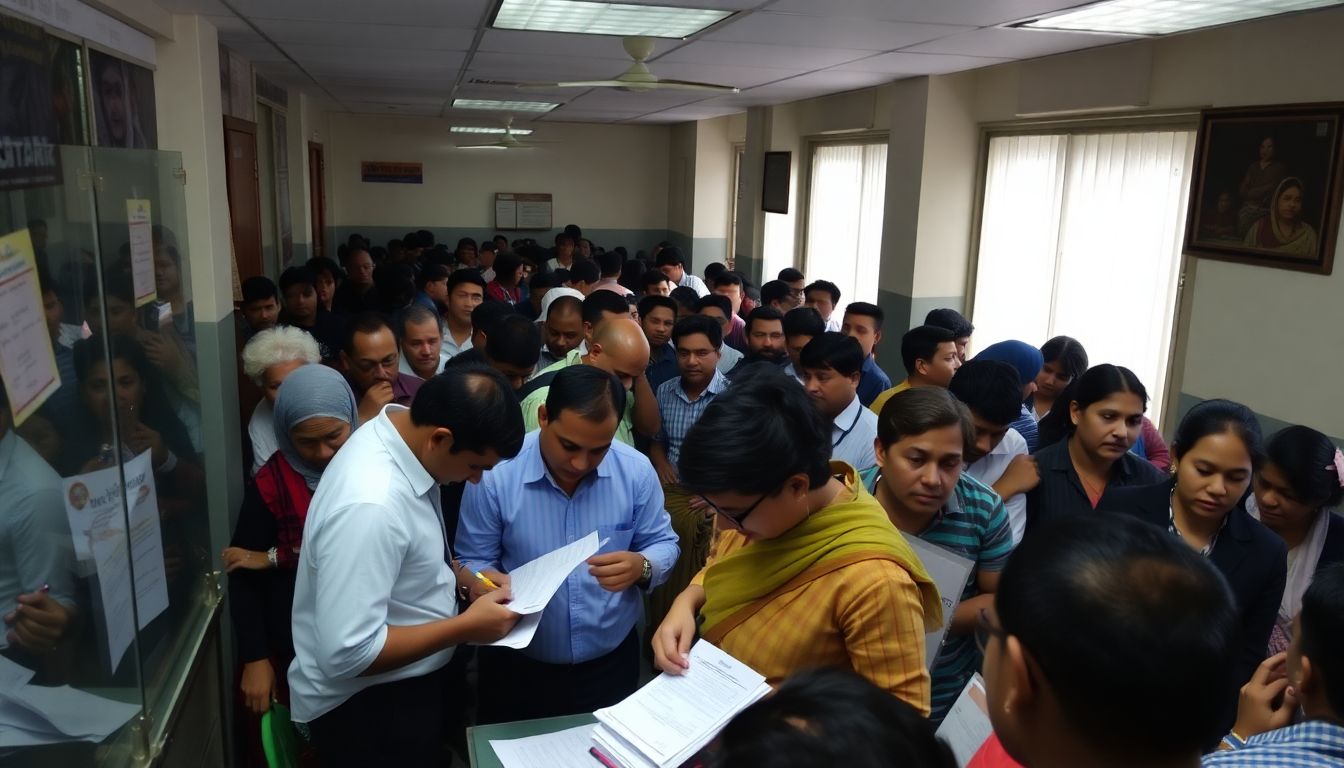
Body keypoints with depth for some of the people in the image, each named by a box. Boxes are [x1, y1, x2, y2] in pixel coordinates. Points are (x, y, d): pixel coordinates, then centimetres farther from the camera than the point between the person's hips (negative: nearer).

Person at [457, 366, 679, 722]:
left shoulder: (637, 470, -11)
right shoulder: (495, 474, -17)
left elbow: (663, 544, -1)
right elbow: (470, 562, -10)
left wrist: (642, 566, -24)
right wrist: (482, 583, -33)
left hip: (611, 662, 2)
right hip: (518, 666, -1)